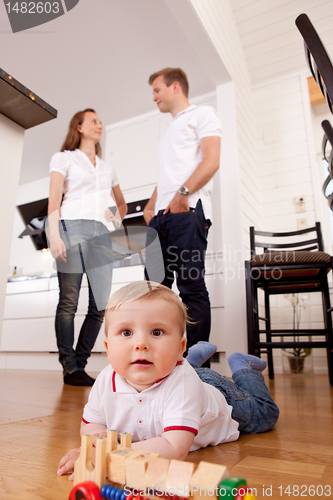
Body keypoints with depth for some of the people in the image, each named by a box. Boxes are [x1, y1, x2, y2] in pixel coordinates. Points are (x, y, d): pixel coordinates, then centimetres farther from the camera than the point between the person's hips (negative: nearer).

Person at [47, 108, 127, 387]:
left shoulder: (107, 168, 27)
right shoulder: (64, 158, 14)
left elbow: (122, 203, 35)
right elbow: (54, 200, 1)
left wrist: (117, 220, 14)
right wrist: (54, 235, -12)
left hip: (101, 234, 5)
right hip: (73, 228, -4)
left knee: (101, 305, -3)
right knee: (69, 302, -6)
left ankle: (79, 364, 8)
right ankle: (71, 369, 3)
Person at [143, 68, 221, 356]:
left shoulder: (202, 114, 10)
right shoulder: (170, 131, 33)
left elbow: (211, 161, -6)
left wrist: (183, 192, -18)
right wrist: (150, 206, 12)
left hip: (187, 211, -8)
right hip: (161, 215, 8)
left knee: (191, 286, -11)